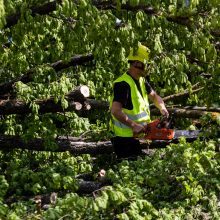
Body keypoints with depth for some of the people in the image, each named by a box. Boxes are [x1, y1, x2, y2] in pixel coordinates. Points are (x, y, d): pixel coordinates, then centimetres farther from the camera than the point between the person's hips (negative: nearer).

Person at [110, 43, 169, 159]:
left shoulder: (141, 81, 9)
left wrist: (162, 108, 3)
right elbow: (116, 111, -30)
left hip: (138, 135, 10)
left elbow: (154, 96, 23)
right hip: (125, 138, -10)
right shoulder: (123, 84, -21)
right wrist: (134, 125, -32)